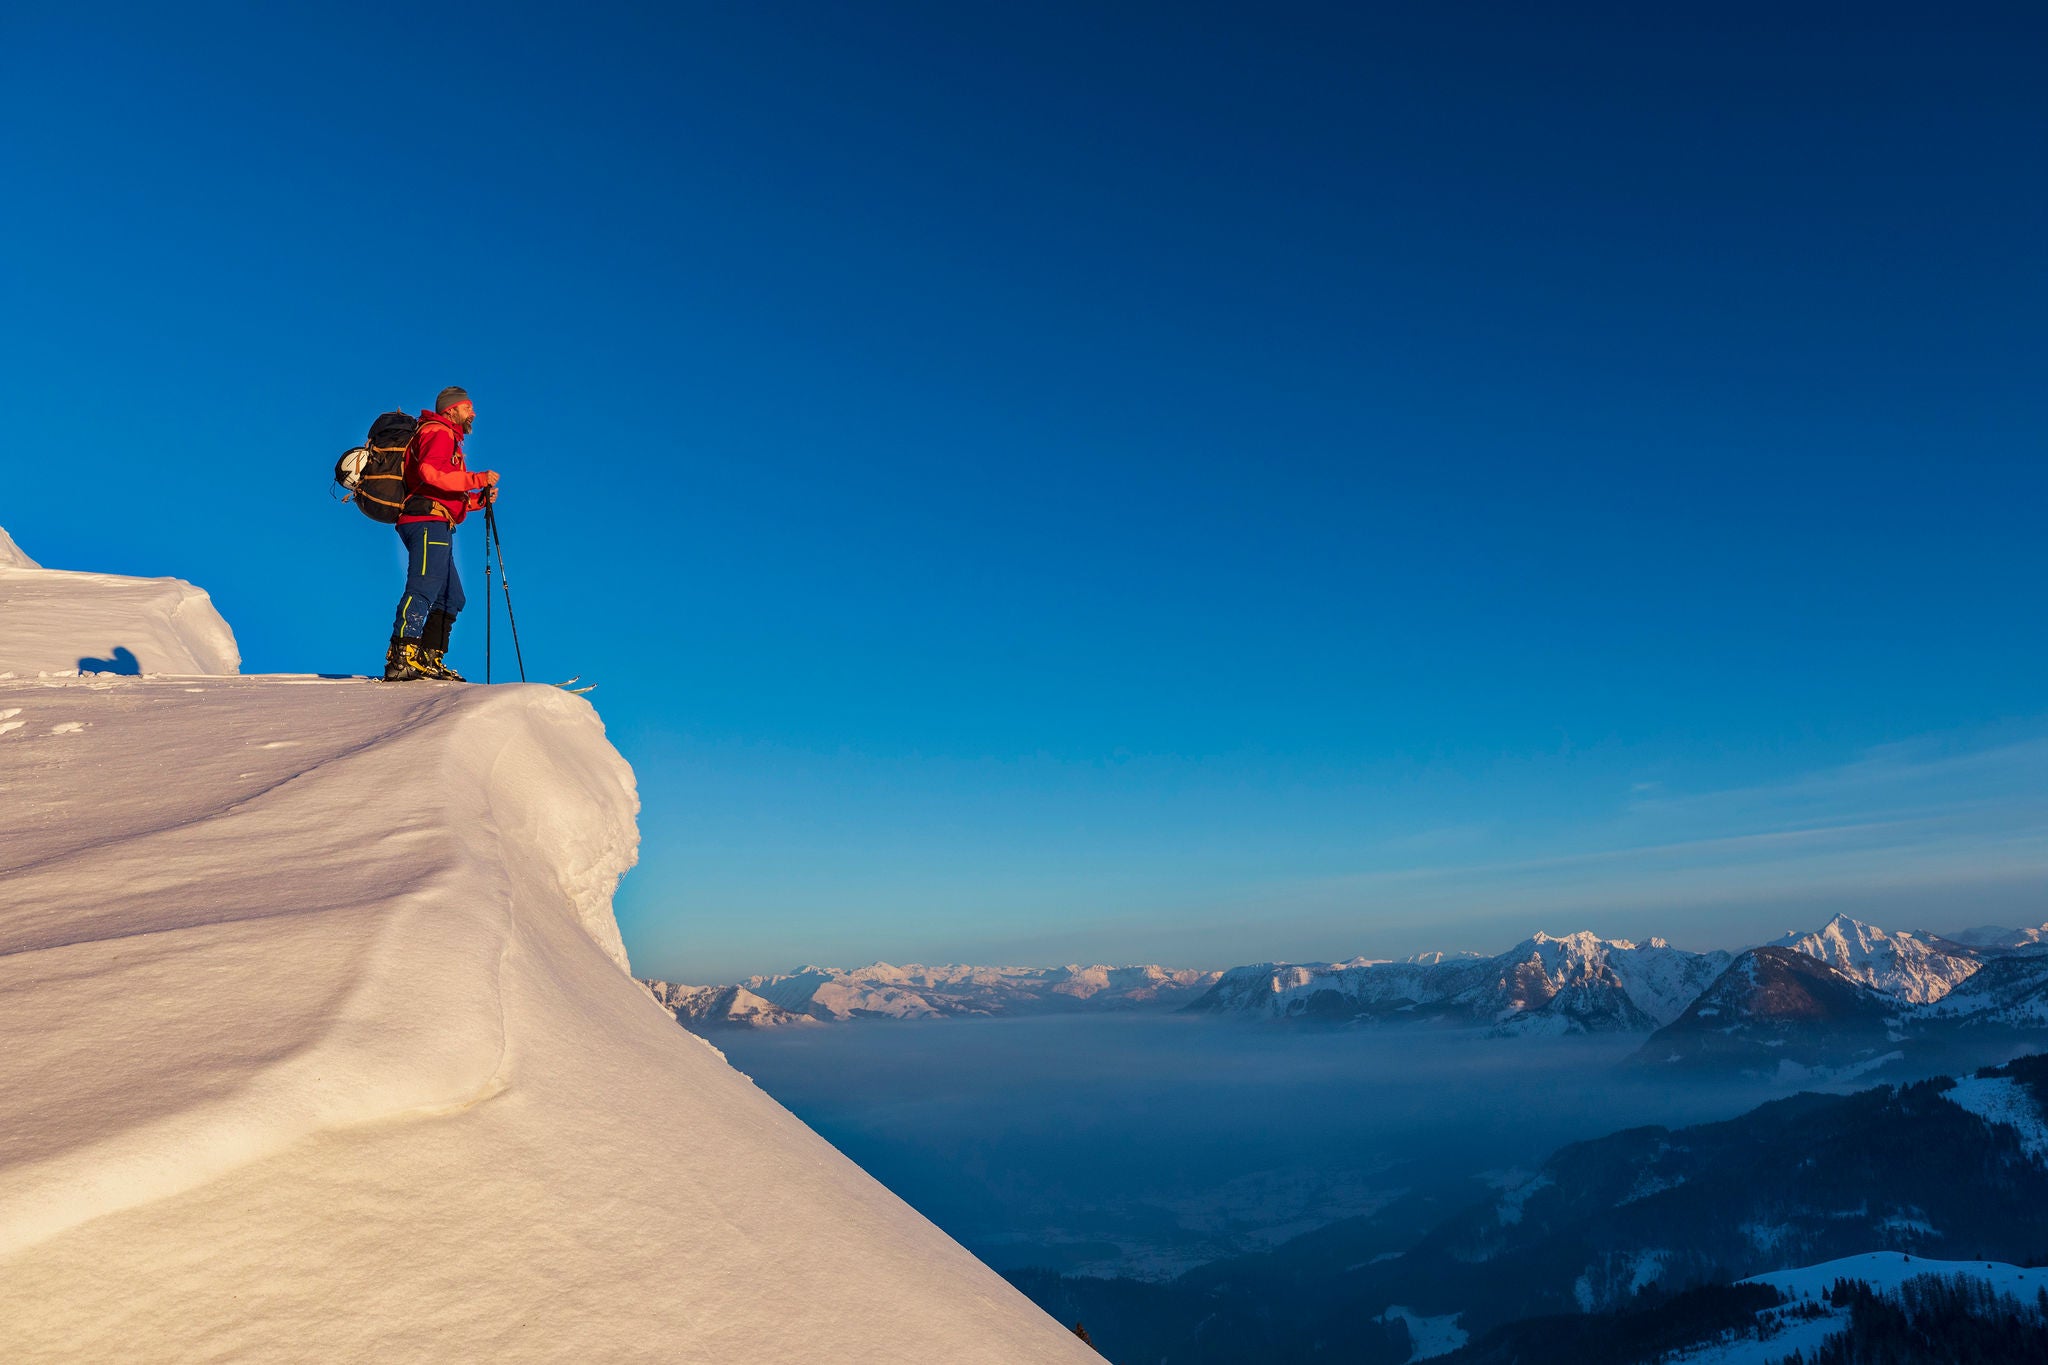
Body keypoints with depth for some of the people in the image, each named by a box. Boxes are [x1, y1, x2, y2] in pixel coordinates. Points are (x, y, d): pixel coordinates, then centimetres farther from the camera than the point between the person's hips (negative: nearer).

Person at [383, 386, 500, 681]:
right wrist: (478, 479, -18)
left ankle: (429, 660, 6)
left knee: (451, 597, 9)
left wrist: (480, 499, 14)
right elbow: (430, 472, -19)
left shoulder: (448, 440, 32)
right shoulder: (438, 433, 1)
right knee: (424, 588, -21)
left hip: (434, 526, 11)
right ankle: (401, 657, -29)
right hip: (428, 521, -11)